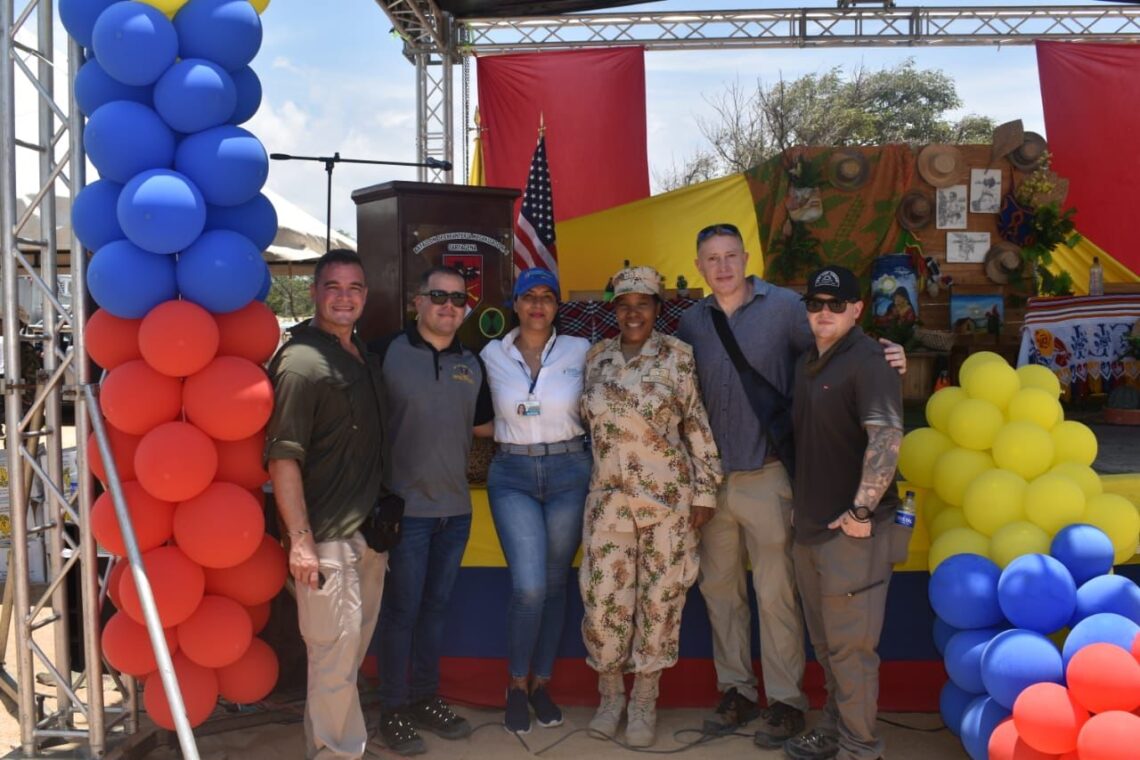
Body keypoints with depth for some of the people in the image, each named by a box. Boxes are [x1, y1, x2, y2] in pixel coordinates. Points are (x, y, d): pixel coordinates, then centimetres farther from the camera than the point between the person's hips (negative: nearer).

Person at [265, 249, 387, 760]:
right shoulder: (301, 362, -14)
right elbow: (282, 457, -19)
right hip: (326, 539, -8)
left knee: (351, 652, 17)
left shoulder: (365, 358, 11)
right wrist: (300, 541, -23)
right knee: (335, 655, 1)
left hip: (368, 530, 8)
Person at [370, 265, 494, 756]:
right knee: (401, 610, 3)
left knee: (436, 606, 15)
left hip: (456, 507, 5)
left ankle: (426, 699, 29)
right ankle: (393, 711, 18)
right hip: (404, 506, -5)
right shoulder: (386, 352, -8)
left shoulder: (473, 363, 8)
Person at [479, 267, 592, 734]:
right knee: (529, 586, -11)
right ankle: (517, 685, 11)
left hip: (569, 472, 1)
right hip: (512, 476, -1)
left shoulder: (580, 351, -1)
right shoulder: (492, 356, 2)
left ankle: (541, 684, 26)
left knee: (555, 584, 9)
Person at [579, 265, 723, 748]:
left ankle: (644, 702, 20)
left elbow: (699, 425, -3)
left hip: (668, 496, -2)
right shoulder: (596, 357, 6)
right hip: (608, 497, 3)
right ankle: (609, 694, 23)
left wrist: (704, 491, -4)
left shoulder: (678, 356, -5)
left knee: (660, 597, 5)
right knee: (604, 597, 2)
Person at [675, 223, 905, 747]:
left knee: (775, 592, 3)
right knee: (719, 587, 14)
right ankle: (736, 691, 29)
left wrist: (884, 355, -22)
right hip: (710, 477, 5)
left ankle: (786, 700, 18)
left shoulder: (783, 306, -6)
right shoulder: (691, 322, 6)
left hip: (766, 476, -4)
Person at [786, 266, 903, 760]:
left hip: (850, 528, -8)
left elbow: (887, 437, -24)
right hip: (810, 524, 9)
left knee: (850, 646, 1)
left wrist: (861, 509, -25)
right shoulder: (806, 363, 14)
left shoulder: (869, 361, -14)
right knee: (825, 644, 19)